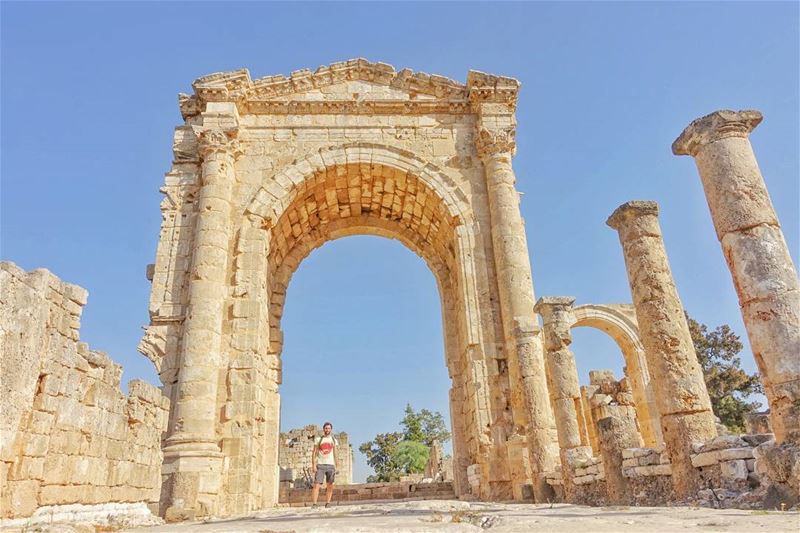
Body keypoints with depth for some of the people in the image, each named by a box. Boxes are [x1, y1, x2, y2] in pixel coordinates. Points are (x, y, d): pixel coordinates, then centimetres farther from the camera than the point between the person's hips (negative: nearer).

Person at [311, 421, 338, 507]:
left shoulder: (333, 440, 12)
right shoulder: (318, 439, 5)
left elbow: (335, 454, 13)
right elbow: (314, 453, 2)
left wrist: (335, 466, 5)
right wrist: (313, 465, -8)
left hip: (330, 465, 2)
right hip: (320, 465, -2)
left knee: (330, 486, 3)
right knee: (316, 485, -10)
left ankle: (327, 503, 12)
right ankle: (314, 504, -11)